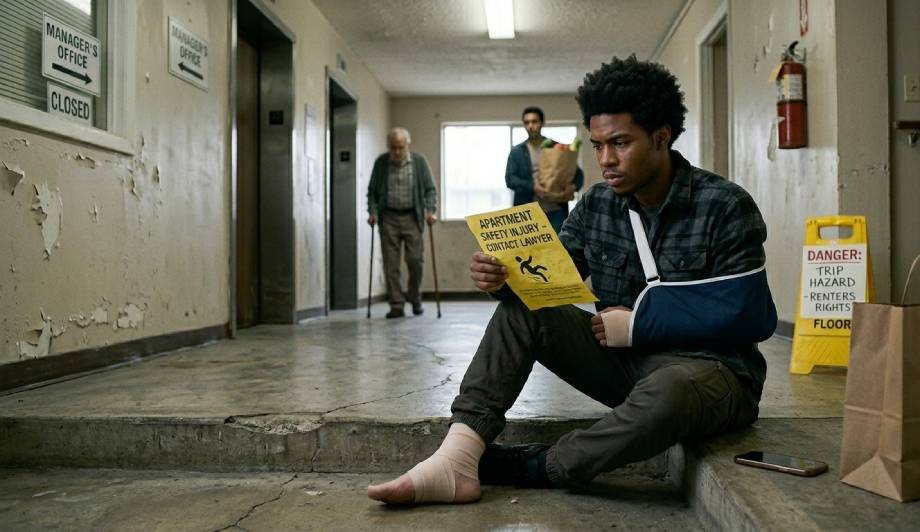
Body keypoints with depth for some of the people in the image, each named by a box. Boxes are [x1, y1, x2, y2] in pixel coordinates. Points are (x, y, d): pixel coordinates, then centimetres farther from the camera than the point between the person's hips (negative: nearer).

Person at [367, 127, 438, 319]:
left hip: (412, 217, -1)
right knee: (391, 264, -2)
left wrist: (430, 211, -10)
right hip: (388, 218, 1)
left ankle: (415, 299, 18)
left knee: (415, 260, -5)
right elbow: (372, 191, 10)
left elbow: (430, 189, 3)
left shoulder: (419, 161, 1)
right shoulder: (381, 163, 4)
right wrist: (373, 211, -3)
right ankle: (396, 305, 5)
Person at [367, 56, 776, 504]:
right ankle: (457, 458, -24)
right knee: (521, 309, -10)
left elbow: (750, 316, -15)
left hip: (705, 364, -5)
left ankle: (526, 467, -17)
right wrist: (503, 281, -21)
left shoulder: (725, 207, -12)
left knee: (667, 393, -40)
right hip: (622, 361, 5)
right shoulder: (596, 205, 4)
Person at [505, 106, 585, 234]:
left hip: (556, 211, 0)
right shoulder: (516, 152, 9)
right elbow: (510, 179, -1)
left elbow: (578, 172, 8)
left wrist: (573, 186, -15)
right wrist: (532, 187, -18)